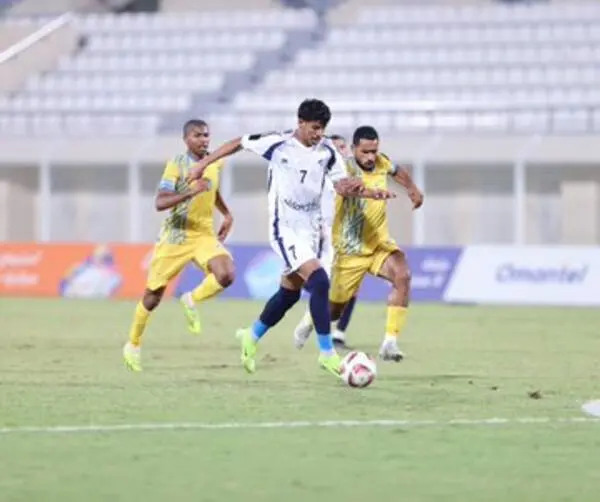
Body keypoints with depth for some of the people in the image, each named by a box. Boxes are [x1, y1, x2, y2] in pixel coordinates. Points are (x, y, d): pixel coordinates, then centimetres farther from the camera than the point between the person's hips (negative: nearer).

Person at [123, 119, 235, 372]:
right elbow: (160, 203, -26)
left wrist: (227, 214, 15)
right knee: (153, 295, 7)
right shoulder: (177, 164, -15)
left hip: (205, 235, 4)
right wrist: (191, 192, -38)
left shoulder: (215, 162, 3)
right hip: (175, 237, -4)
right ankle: (133, 345, 28)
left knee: (226, 274, -24)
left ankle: (192, 301, 4)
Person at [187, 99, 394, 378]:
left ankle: (252, 337, 40)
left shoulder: (328, 152, 0)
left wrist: (372, 193, -17)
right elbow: (238, 143, 1)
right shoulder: (277, 144, -12)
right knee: (319, 282, -21)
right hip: (285, 229, -6)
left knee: (290, 293, 15)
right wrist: (203, 164, 2)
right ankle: (327, 353, -15)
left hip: (310, 230, 6)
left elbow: (343, 186, 2)